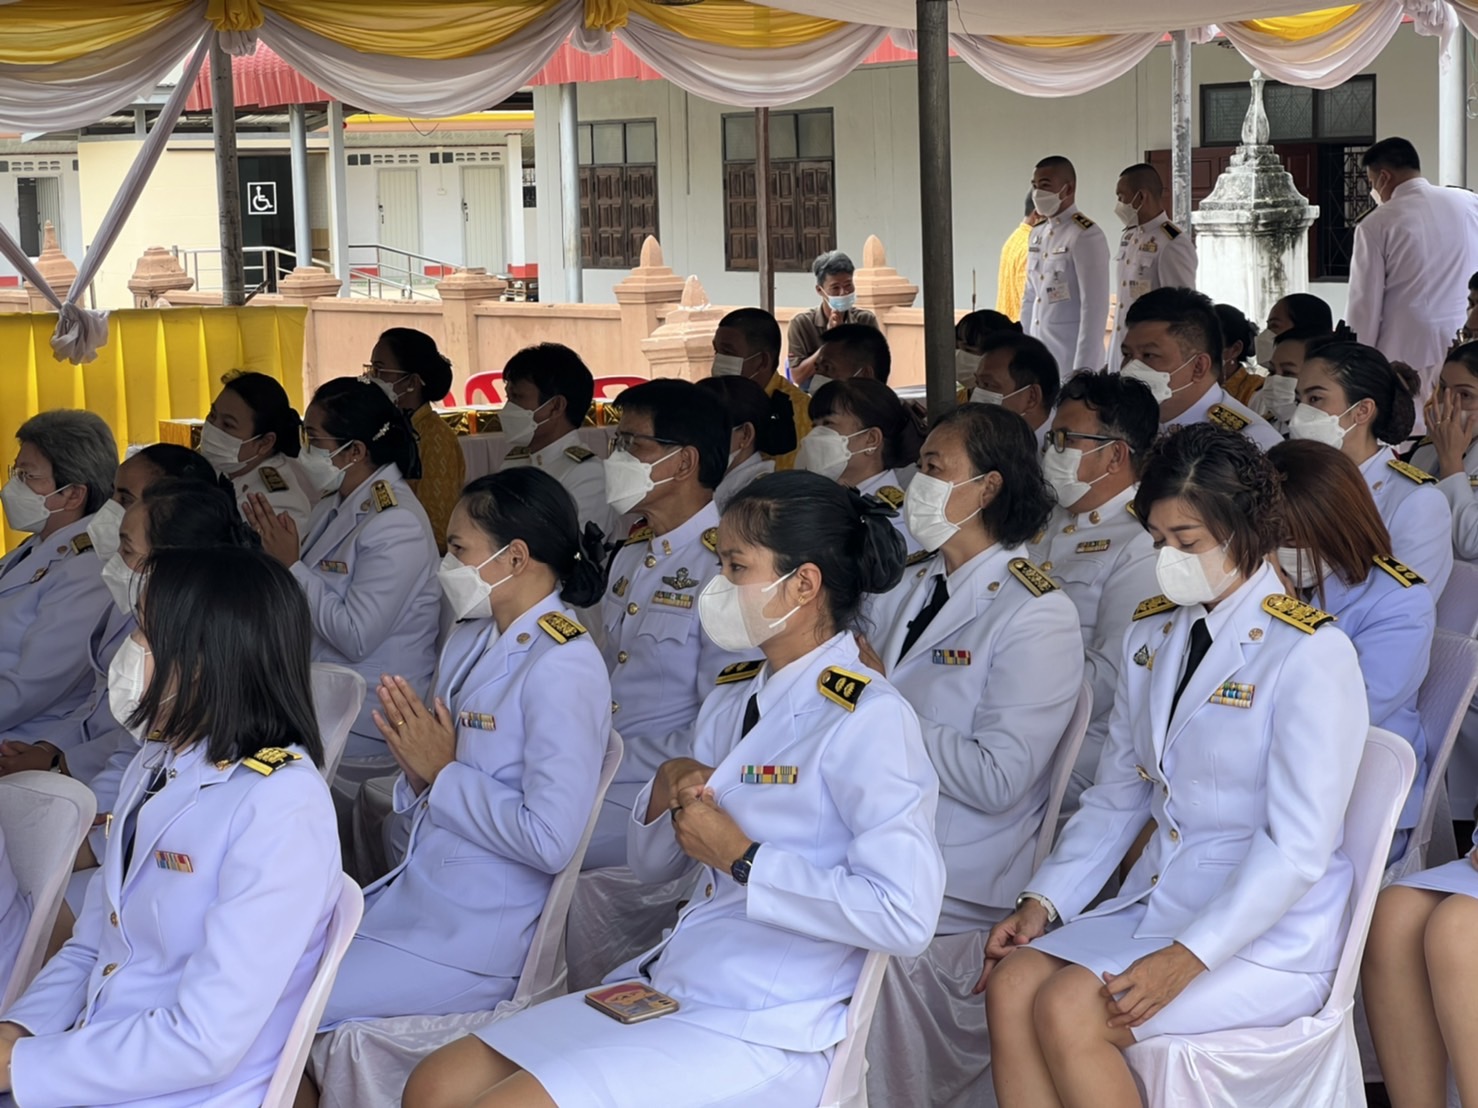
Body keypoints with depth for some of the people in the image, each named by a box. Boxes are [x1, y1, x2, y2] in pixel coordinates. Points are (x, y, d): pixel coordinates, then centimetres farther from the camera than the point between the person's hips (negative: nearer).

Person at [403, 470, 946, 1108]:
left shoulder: (868, 720, -14)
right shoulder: (733, 698, 12)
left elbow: (906, 916, -25)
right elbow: (652, 862, 21)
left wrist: (742, 857, -17)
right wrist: (667, 791, -2)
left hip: (764, 1034, -8)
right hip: (667, 983, 8)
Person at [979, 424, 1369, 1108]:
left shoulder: (1311, 654, -12)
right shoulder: (1153, 635, 11)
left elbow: (1298, 849, -17)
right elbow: (1115, 796, 16)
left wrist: (1187, 958, -24)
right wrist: (1042, 902, 1)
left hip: (1269, 934, -7)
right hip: (1157, 898, 7)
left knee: (1067, 1009, -27)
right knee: (1012, 985, -20)